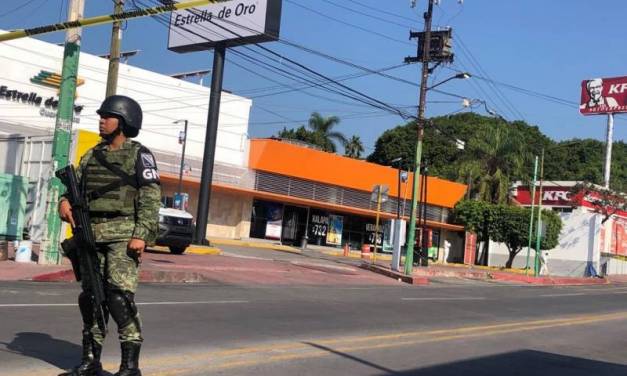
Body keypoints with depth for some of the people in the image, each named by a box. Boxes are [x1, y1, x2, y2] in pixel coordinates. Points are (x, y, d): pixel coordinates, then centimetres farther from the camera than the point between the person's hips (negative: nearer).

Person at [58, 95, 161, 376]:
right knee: (90, 296, 8)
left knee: (119, 295, -14)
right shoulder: (92, 155, 17)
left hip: (123, 233, -7)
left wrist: (141, 235, -19)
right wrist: (65, 201, -4)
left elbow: (151, 197, -9)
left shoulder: (139, 155, -2)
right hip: (92, 234, 7)